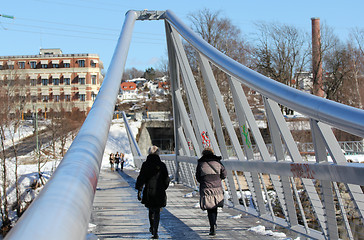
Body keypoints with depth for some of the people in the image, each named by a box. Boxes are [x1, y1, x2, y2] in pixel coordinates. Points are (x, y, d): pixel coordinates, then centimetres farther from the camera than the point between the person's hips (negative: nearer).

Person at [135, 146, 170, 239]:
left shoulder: (145, 165, -4)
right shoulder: (162, 165, -3)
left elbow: (141, 178, -6)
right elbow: (166, 179, 1)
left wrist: (139, 190, -3)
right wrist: (163, 188, 18)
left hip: (148, 192, 1)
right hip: (159, 192, -1)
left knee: (151, 210, 22)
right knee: (157, 212, 2)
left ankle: (152, 228, 37)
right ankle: (155, 232, -12)